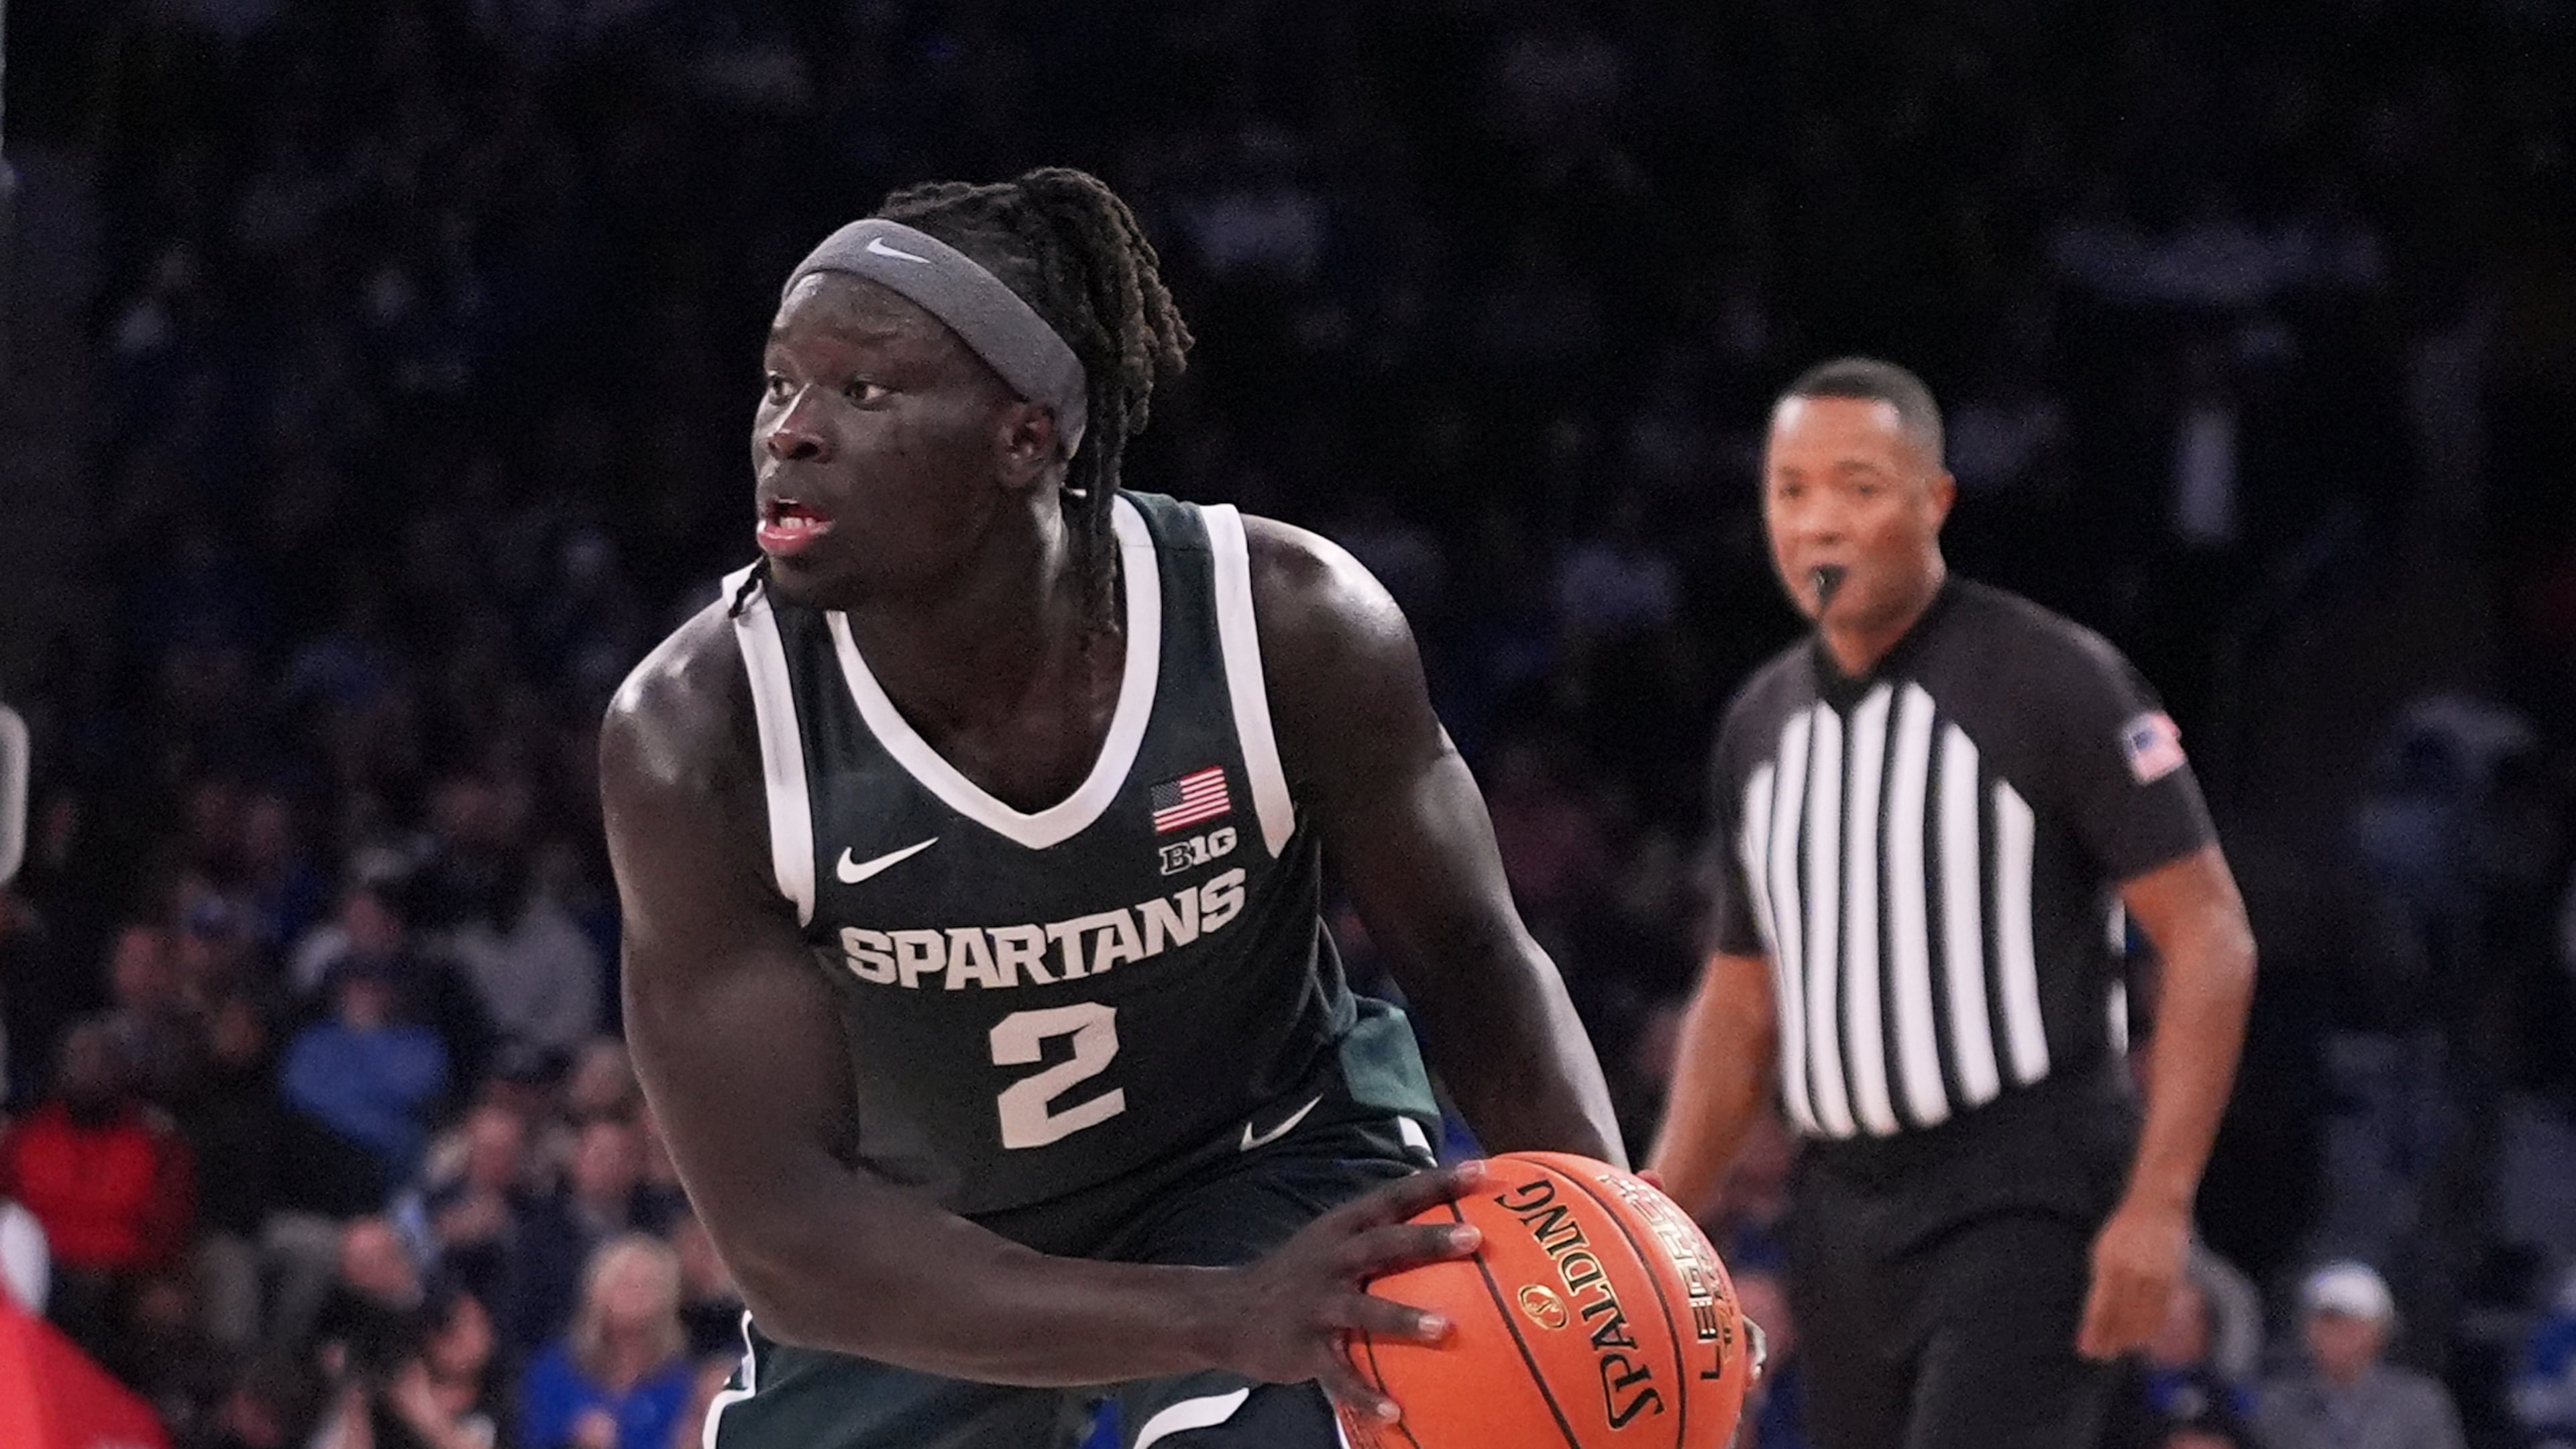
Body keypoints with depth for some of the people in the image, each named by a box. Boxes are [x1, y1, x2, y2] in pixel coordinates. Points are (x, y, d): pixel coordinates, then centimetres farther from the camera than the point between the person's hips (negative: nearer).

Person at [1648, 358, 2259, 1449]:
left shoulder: (2054, 682, -8)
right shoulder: (1759, 724, 12)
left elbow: (2210, 940, -10)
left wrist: (2157, 1201, -18)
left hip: (2022, 1203, -7)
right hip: (1843, 1209, 7)